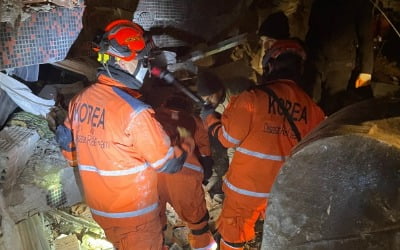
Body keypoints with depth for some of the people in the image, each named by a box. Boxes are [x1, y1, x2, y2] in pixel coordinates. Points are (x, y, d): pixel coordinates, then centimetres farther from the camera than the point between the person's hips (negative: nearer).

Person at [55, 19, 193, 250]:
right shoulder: (134, 111, -29)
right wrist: (188, 143, 0)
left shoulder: (80, 100, -9)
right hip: (134, 212, -6)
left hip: (99, 207, 6)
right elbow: (169, 163, -19)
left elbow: (71, 152, 4)